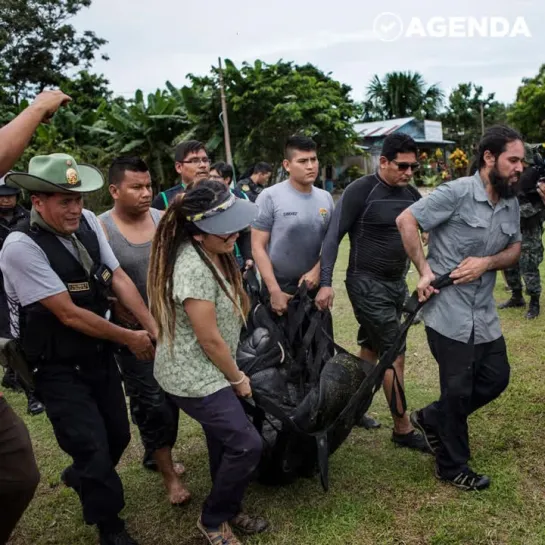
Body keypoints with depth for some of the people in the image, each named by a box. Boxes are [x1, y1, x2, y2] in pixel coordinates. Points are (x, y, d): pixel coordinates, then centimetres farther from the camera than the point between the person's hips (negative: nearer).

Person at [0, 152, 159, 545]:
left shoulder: (88, 222, -6)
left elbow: (118, 277, -2)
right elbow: (69, 315, -23)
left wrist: (154, 327, -13)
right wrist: (130, 338, -14)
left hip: (99, 354, 6)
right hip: (58, 369, -6)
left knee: (118, 436, 18)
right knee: (93, 447, 2)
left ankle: (81, 479, 52)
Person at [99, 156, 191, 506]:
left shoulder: (165, 221, -2)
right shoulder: (100, 230, -14)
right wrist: (130, 323, -15)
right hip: (132, 331, -4)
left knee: (172, 395, 16)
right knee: (151, 401, 2)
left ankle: (157, 455, 39)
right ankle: (169, 474, 19)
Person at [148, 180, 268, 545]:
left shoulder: (213, 252, 0)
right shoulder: (194, 268, -30)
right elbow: (209, 339, -24)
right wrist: (238, 378, -9)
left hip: (208, 371, 9)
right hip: (194, 377, -9)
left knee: (225, 440, 20)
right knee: (247, 445, -7)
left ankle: (228, 511, 40)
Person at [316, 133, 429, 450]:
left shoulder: (412, 195, 5)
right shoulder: (360, 191, -14)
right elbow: (334, 236, -14)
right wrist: (326, 283, -20)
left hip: (397, 283, 7)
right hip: (368, 284, -6)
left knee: (371, 350, 16)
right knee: (395, 355, -3)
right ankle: (403, 429, 10)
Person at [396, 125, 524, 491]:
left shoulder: (512, 204, 6)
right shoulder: (457, 192, -16)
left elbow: (514, 251, 13)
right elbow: (406, 220, -14)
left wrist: (487, 262, -9)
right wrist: (425, 271, -16)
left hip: (484, 313, 8)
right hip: (448, 312, -7)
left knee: (497, 378, 15)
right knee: (458, 390, 4)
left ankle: (432, 419, 35)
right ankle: (452, 467, 26)